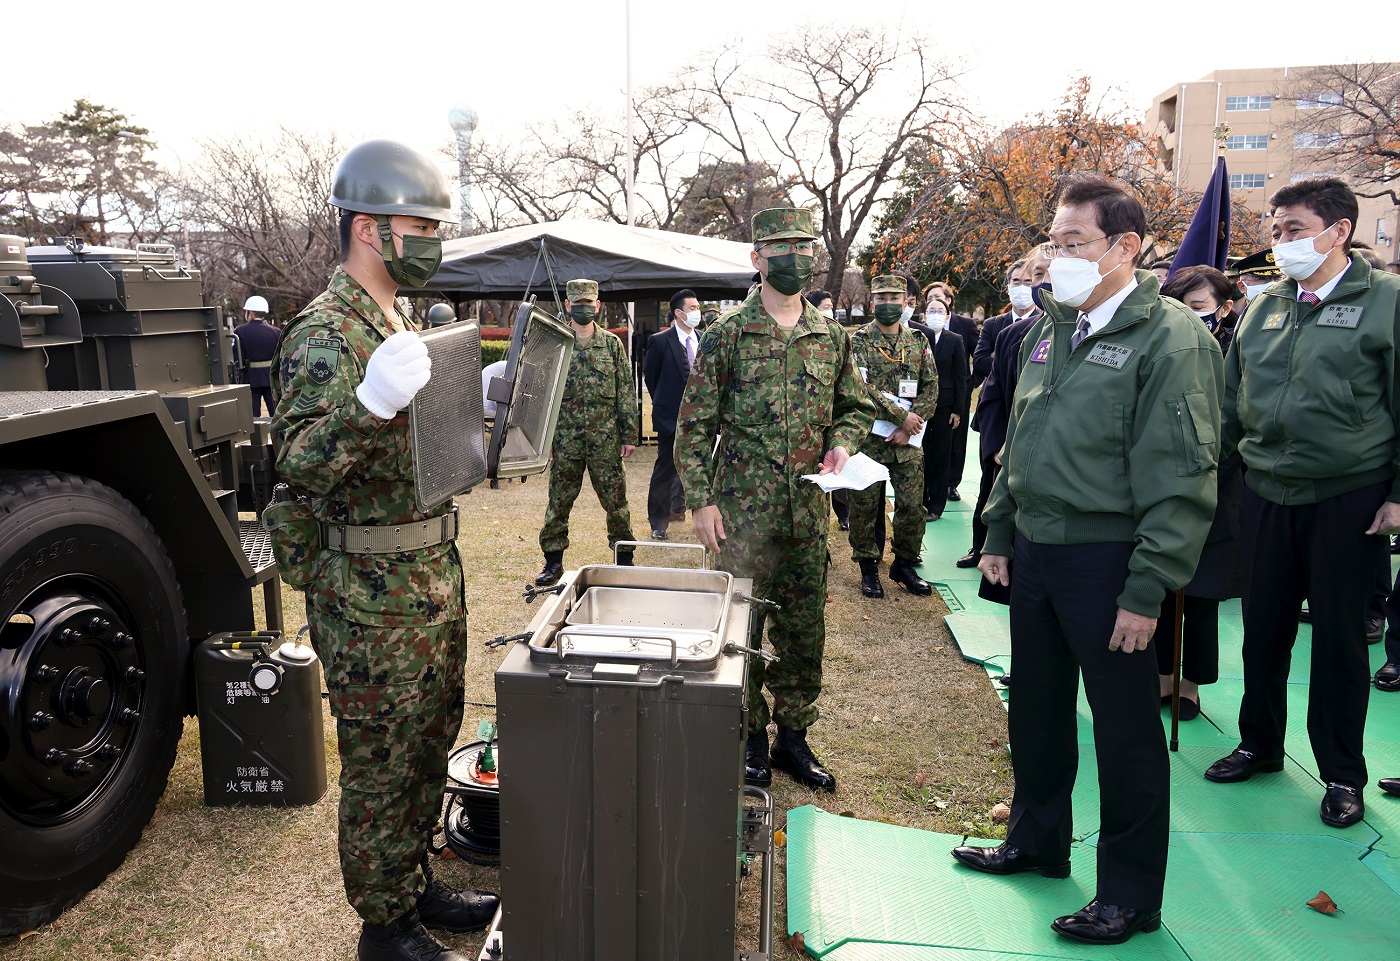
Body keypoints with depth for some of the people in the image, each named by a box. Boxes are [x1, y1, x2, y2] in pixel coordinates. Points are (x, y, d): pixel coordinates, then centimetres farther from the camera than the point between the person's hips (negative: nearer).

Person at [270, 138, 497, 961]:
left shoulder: (401, 324, 13)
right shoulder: (325, 334, -16)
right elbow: (298, 464, -27)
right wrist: (370, 404, -43)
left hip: (435, 569, 9)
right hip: (373, 591, -9)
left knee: (432, 738, 20)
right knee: (380, 762, 5)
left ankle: (416, 885, 37)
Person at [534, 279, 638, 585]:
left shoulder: (612, 344, 4)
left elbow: (626, 392, 4)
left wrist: (629, 434, -1)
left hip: (605, 439, -1)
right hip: (565, 439, 1)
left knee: (615, 501, 5)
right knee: (558, 502, 6)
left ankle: (624, 557, 19)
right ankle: (553, 561, 19)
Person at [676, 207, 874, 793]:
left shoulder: (832, 338, 9)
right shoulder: (726, 335, -3)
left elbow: (856, 408, 19)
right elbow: (696, 424, -3)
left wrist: (842, 443, -3)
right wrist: (701, 499, -8)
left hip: (809, 507, 4)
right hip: (744, 508, -4)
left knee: (804, 627, 11)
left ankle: (794, 736, 26)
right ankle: (749, 736, 19)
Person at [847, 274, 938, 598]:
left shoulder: (918, 342, 9)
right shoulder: (859, 341, -2)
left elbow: (931, 389, 5)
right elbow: (861, 388, -13)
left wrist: (908, 428, -7)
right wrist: (901, 415, -15)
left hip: (906, 440, 3)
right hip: (868, 438, -3)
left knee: (912, 505, 4)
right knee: (866, 505, 4)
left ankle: (905, 564, 22)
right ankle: (868, 566, 18)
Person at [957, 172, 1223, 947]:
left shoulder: (1171, 337, -13)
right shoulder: (1050, 328, 10)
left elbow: (1181, 481, -16)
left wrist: (1147, 592, -18)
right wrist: (999, 534, 15)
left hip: (1107, 559, -7)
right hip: (1036, 552, 7)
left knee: (1126, 730, 7)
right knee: (1035, 710, 20)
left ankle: (1130, 897, 24)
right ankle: (1036, 841, 40)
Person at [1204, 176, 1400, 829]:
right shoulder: (1263, 307, 9)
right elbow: (1233, 401, 14)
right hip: (1264, 493, 4)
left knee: (1339, 635, 7)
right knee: (1263, 628, 12)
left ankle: (1342, 773, 23)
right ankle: (1260, 744, 31)